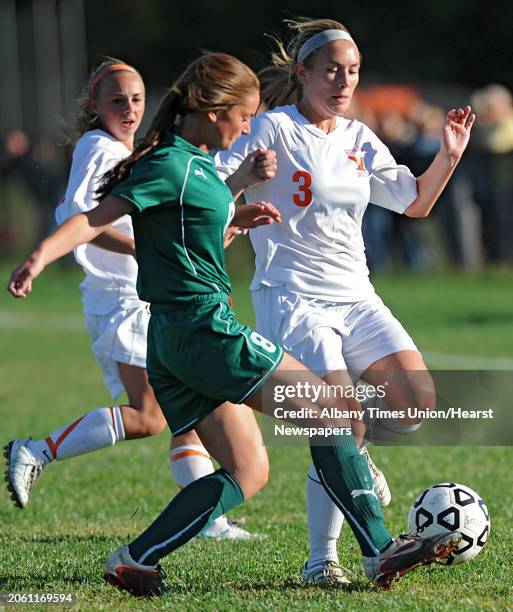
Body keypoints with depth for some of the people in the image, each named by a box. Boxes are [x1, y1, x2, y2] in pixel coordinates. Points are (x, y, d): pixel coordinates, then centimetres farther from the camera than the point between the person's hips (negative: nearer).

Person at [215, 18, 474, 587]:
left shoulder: (358, 140, 13)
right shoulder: (274, 129, -5)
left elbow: (415, 202, 19)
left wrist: (447, 157, 4)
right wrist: (250, 173, -30)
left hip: (355, 298, 6)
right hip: (292, 299, -6)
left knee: (417, 401, -12)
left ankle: (355, 452, 20)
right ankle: (321, 561, -6)